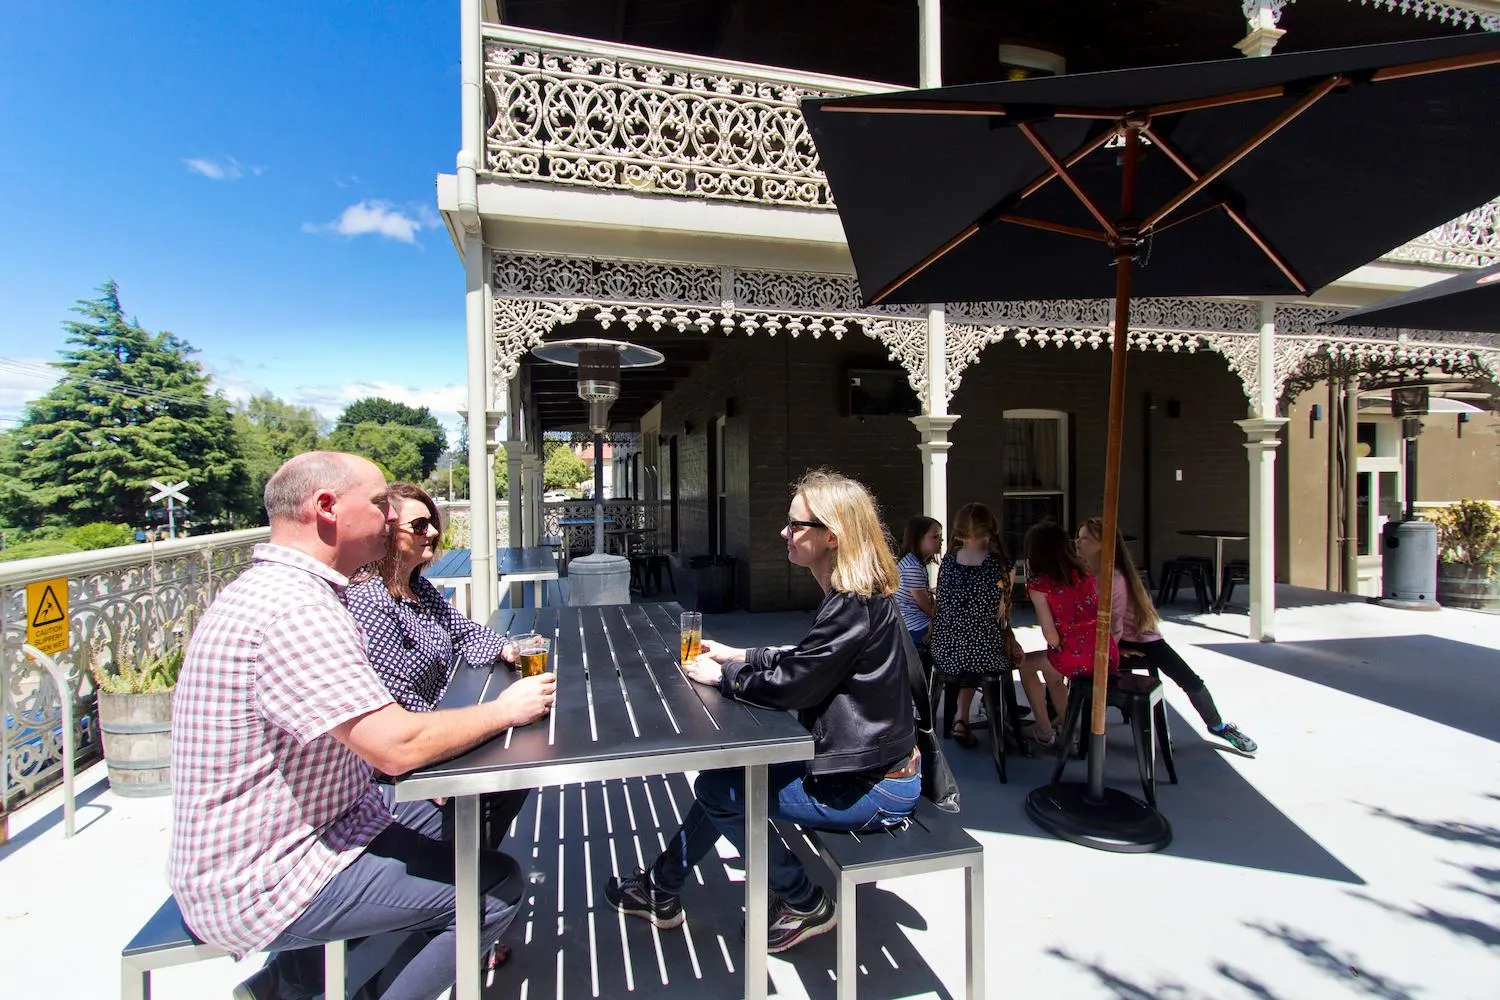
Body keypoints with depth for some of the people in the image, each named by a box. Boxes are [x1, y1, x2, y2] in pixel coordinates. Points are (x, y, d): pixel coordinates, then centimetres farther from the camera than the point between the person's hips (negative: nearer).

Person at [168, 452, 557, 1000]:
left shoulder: (272, 589, 7)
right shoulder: (292, 608, -27)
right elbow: (397, 744, -30)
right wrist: (504, 709, -15)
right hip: (261, 887, -10)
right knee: (497, 887, -10)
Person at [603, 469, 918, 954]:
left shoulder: (856, 607, -26)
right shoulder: (852, 597, 5)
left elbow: (790, 685, -24)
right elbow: (804, 661, 16)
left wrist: (723, 674, -9)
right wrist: (741, 656, 8)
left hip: (873, 788, -10)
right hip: (867, 765, 10)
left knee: (720, 789, -4)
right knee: (725, 773, 13)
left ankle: (803, 905, 14)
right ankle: (661, 892, 29)